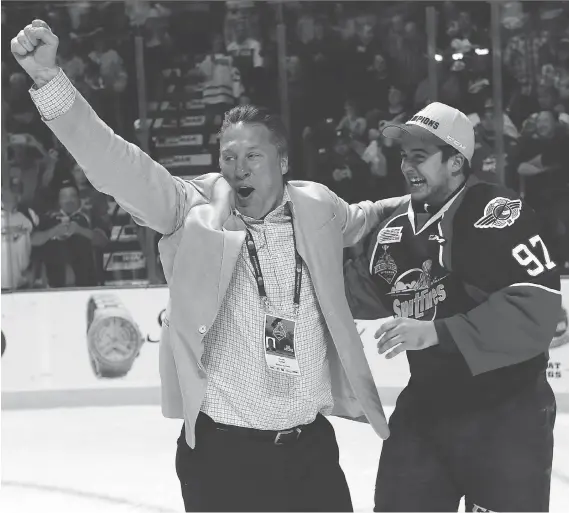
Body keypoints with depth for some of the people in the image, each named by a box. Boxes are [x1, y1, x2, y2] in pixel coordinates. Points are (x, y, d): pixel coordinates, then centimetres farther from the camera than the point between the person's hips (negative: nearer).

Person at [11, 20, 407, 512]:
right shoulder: (193, 210, -4)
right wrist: (49, 78, -28)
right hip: (220, 452, -3)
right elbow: (116, 164, -18)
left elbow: (354, 220, 31)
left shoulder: (317, 208, 6)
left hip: (312, 448, 3)